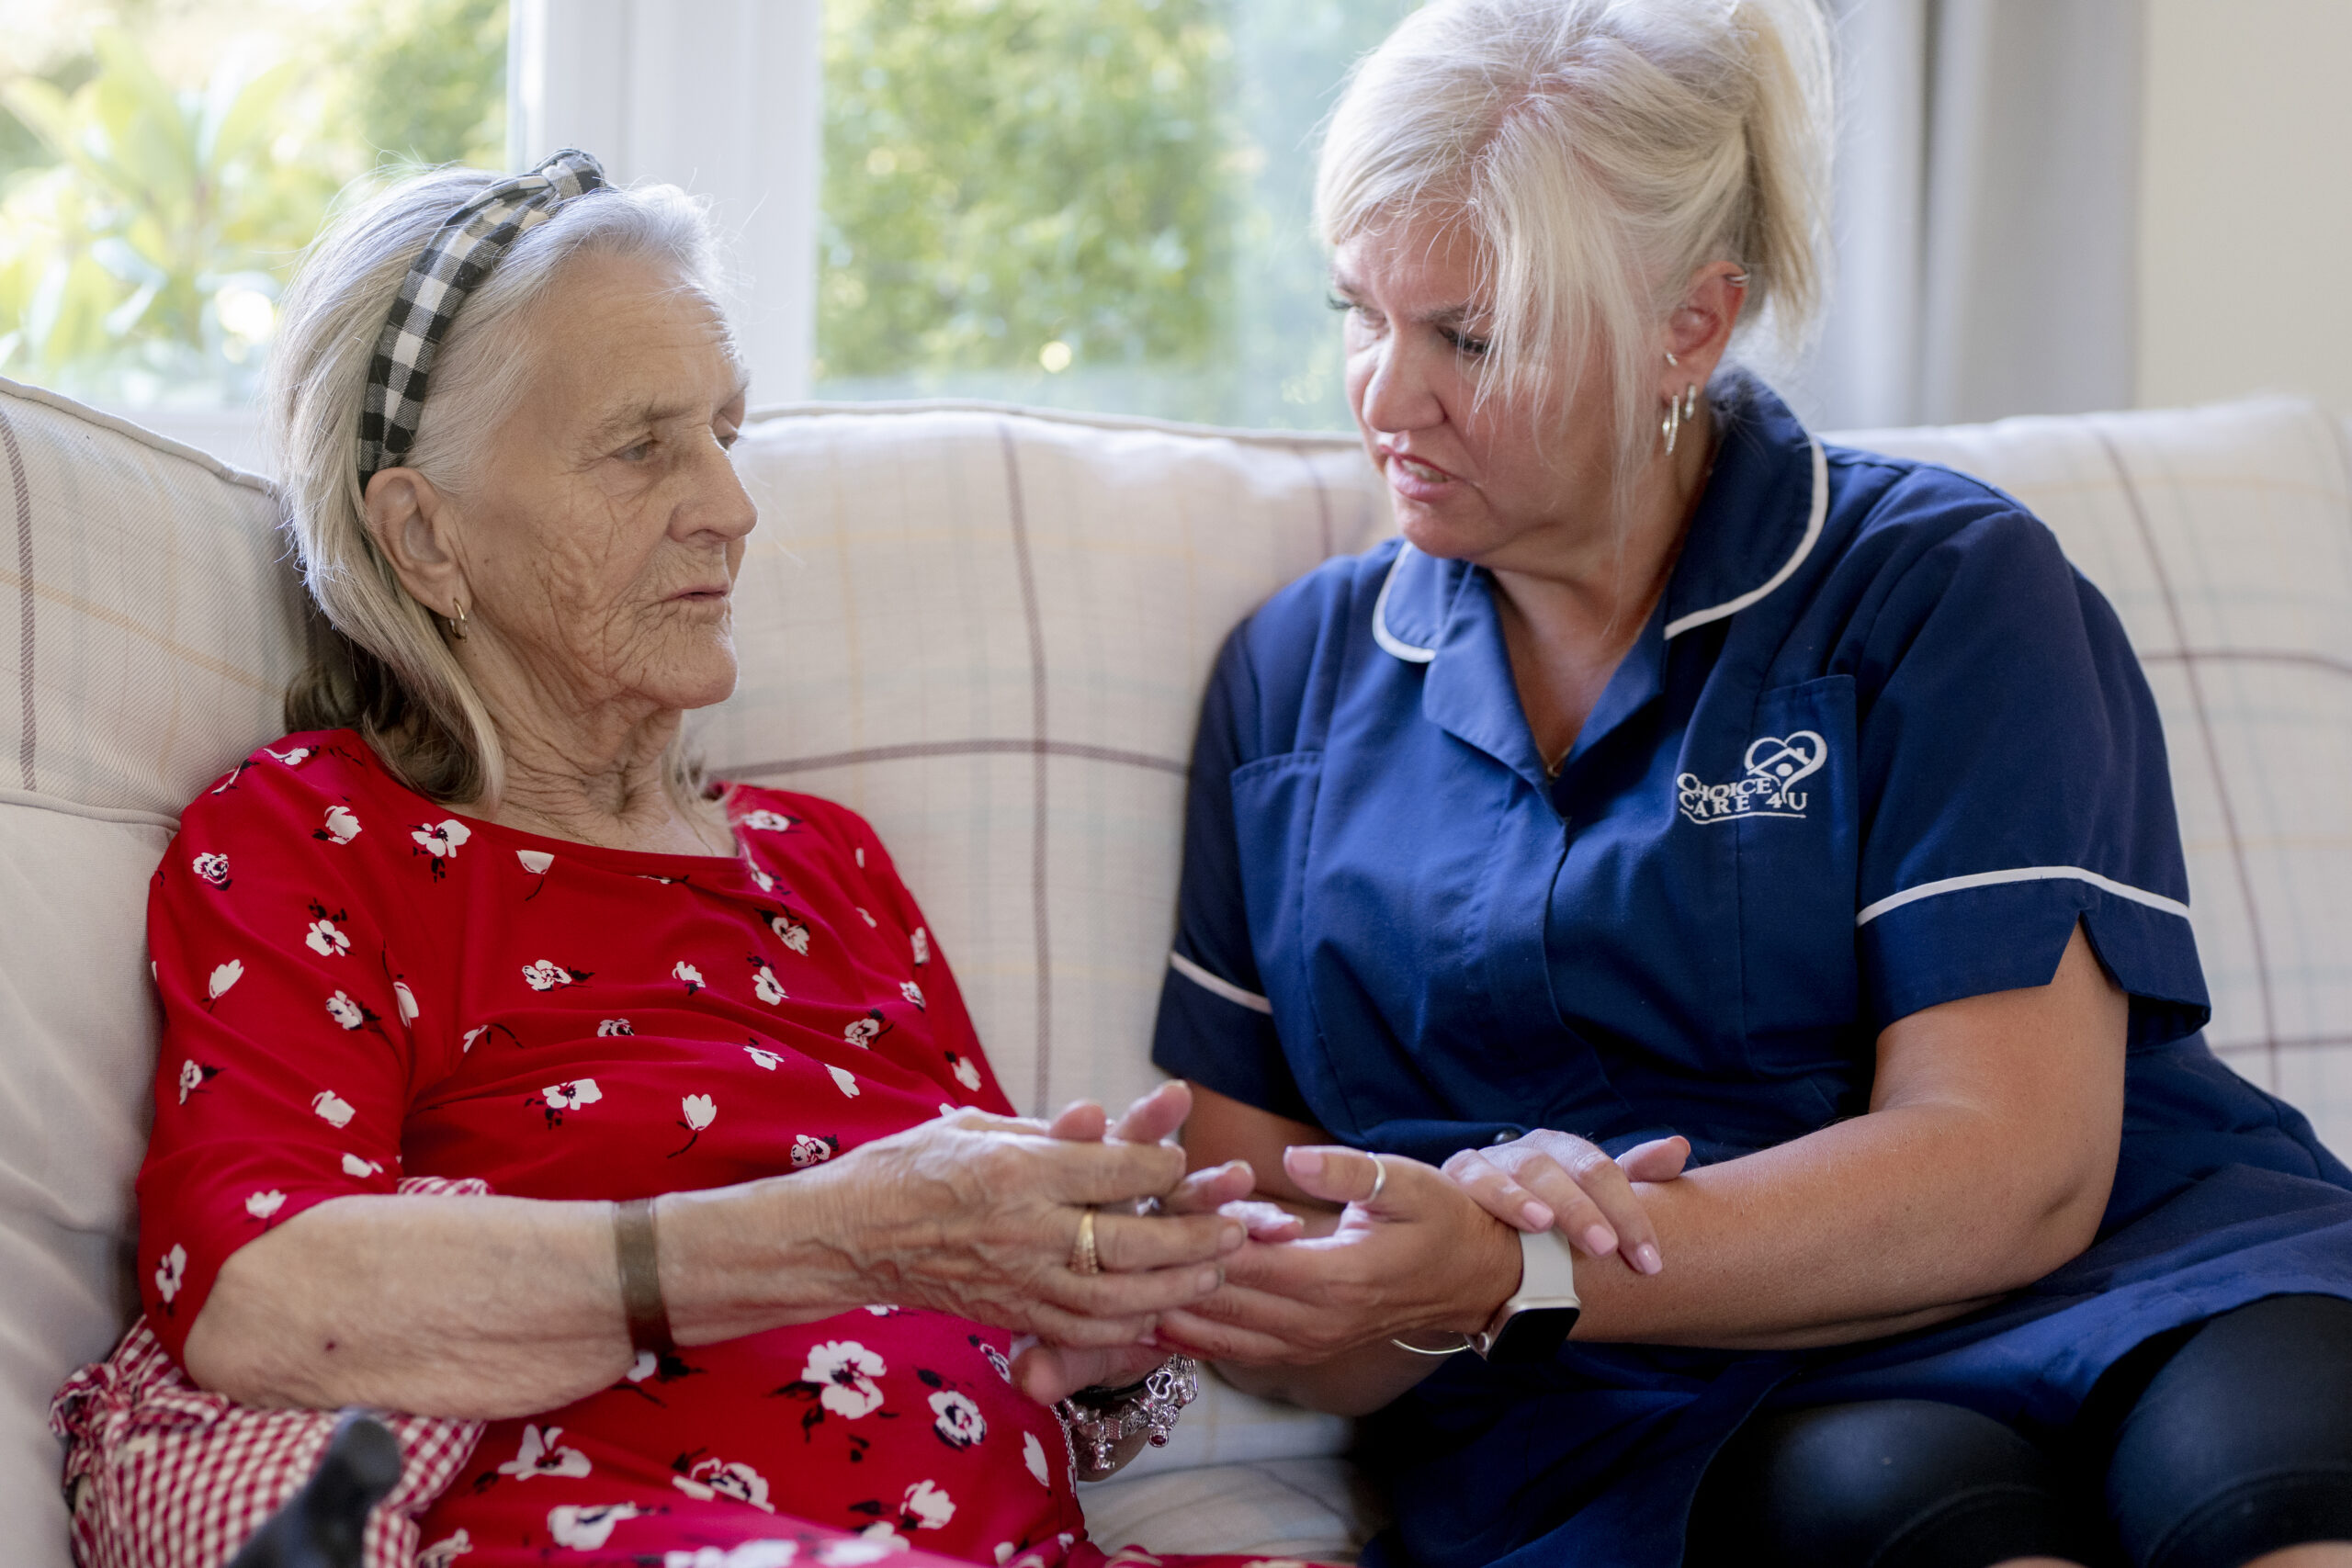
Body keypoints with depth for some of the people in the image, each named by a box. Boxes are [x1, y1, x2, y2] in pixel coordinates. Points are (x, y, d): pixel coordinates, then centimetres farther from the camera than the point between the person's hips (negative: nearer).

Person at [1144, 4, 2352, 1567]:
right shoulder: (1294, 676, 17)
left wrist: (1503, 1278, -18)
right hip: (1633, 1415, 1)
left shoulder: (1945, 588, 4)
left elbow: (2010, 1168, -7)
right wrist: (1465, 1227, -12)